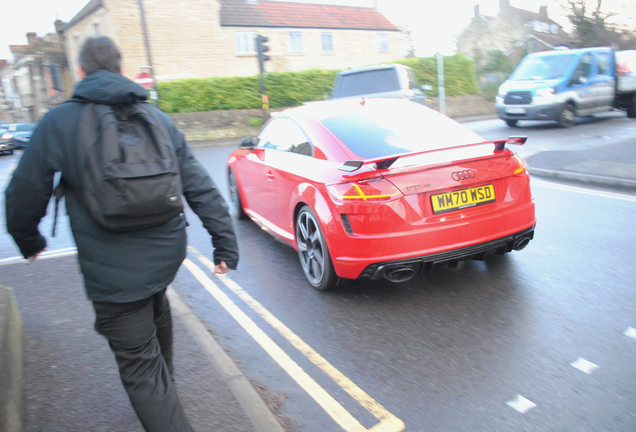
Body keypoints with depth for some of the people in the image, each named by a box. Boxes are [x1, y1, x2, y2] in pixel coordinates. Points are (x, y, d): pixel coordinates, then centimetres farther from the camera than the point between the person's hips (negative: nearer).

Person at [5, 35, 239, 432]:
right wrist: (225, 242, 1)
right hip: (166, 253, 6)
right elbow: (200, 186, -2)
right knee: (155, 312, 34)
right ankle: (165, 390, 55)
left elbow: (24, 196, -1)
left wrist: (29, 241, 19)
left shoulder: (57, 123, -7)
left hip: (113, 272, -5)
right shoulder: (158, 119, 2)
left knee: (141, 370, 5)